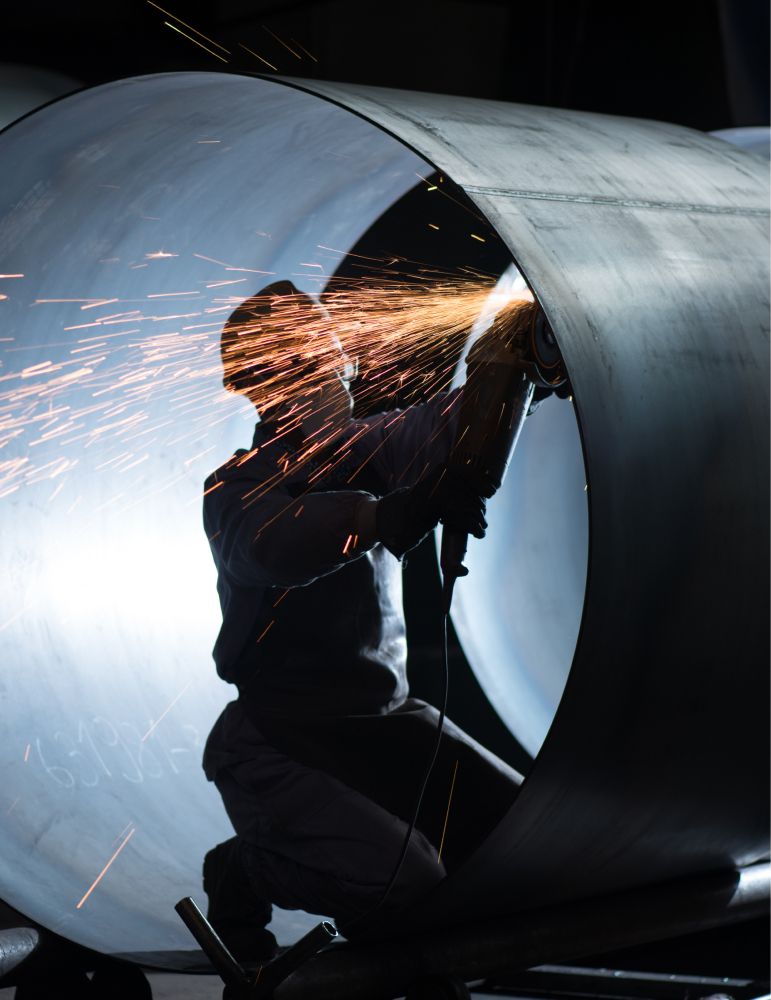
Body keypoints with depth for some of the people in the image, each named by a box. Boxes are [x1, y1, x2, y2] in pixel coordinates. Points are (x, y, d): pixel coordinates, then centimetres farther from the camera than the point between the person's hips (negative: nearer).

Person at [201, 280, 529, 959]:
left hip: (386, 720, 6)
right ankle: (244, 873, 3)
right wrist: (393, 513, -47)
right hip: (278, 742, -6)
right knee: (403, 883, -26)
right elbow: (272, 545, -34)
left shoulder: (368, 449, 7)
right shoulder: (238, 486, -9)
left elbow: (439, 430, -15)